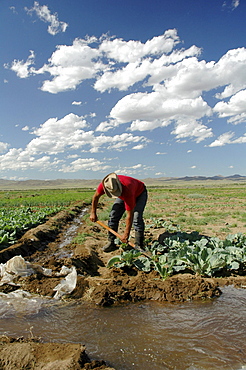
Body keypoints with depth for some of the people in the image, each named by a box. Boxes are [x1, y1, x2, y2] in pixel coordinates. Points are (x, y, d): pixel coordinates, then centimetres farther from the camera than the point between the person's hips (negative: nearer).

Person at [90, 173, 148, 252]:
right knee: (113, 215, -7)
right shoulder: (104, 185, -32)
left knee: (136, 218, -23)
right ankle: (111, 243, 4)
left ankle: (139, 246, -13)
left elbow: (129, 215, -37)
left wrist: (126, 234, -31)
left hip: (139, 193, -5)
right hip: (123, 195, 5)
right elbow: (96, 196, -8)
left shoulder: (127, 191, -46)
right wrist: (93, 213, -3)